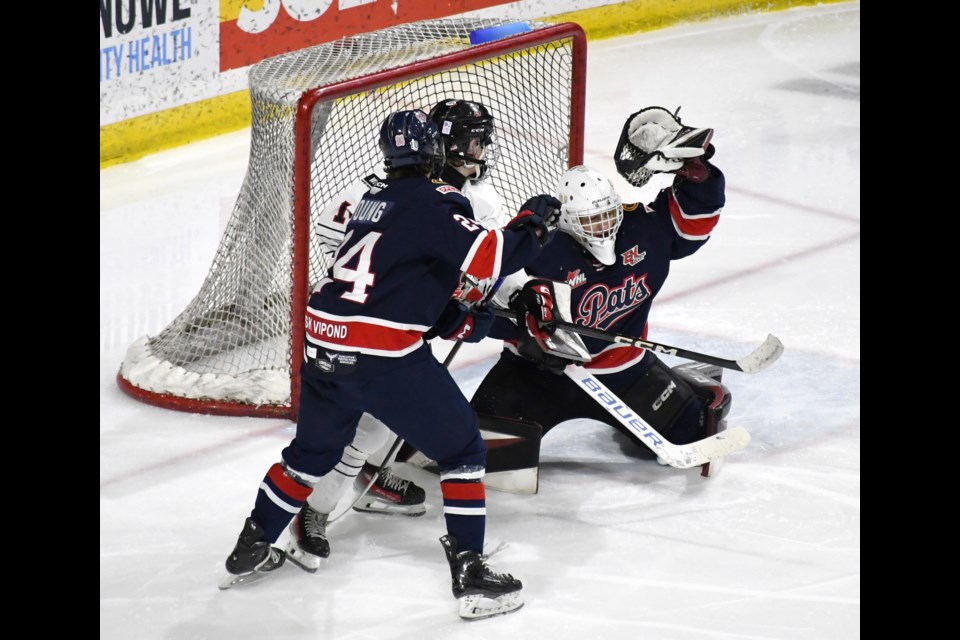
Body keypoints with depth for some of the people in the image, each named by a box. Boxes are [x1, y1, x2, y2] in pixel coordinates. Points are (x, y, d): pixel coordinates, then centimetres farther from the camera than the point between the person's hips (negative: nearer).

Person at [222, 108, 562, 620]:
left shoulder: (374, 202, 19)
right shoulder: (436, 203, -6)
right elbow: (487, 258, -18)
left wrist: (456, 320, 20)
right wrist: (531, 225, -2)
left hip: (324, 342, 7)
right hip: (385, 356, -7)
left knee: (312, 451, 28)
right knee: (461, 448, 7)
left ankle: (251, 548, 37)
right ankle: (470, 570, 1)